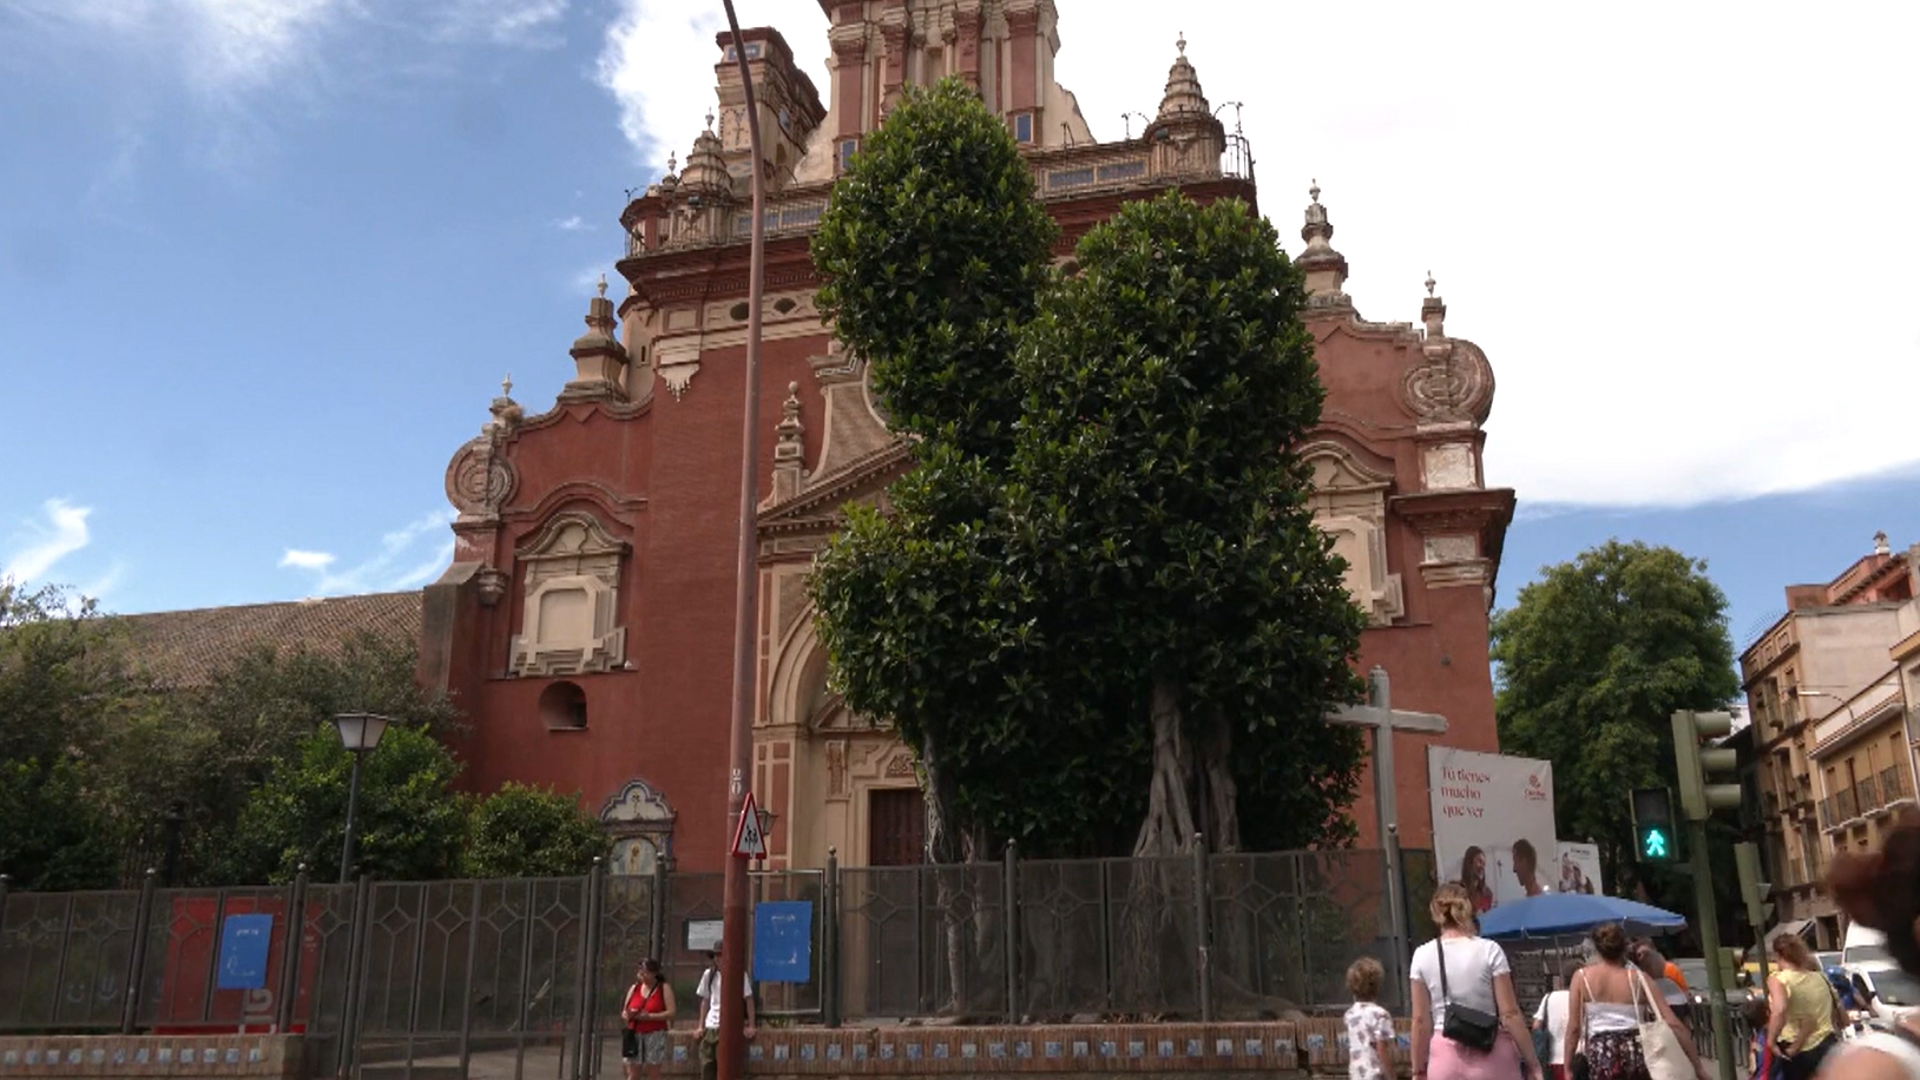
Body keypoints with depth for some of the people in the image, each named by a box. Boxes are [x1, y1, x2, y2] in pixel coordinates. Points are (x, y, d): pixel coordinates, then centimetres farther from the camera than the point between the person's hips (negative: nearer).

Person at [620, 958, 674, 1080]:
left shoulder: (664, 988, 0)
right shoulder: (634, 988, 12)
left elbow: (671, 1013, -9)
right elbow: (624, 1013, 14)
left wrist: (650, 1016, -19)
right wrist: (628, 1015, -10)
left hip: (655, 1036, -4)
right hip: (635, 1036, 4)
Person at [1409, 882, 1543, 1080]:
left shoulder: (1423, 955, 0)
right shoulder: (1489, 950, -3)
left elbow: (1420, 1020, 1)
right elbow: (1510, 1013, -6)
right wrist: (1532, 1062, 2)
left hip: (1446, 1057, 1)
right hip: (1490, 1054, -1)